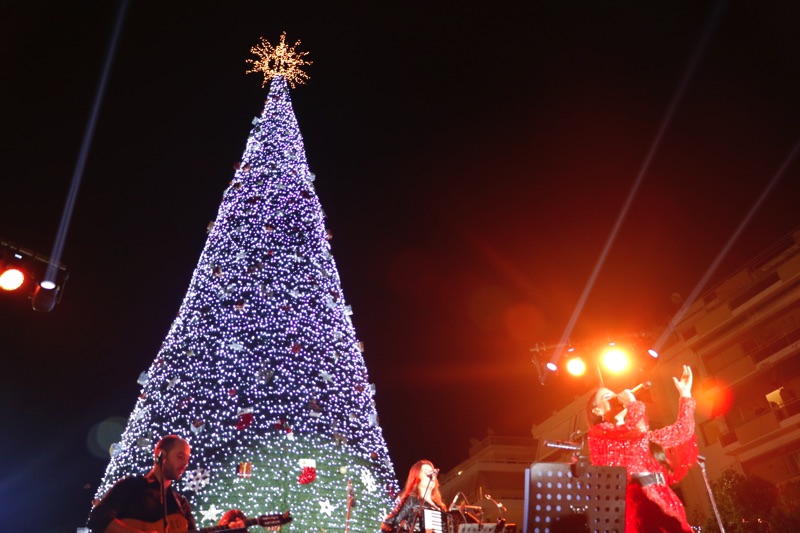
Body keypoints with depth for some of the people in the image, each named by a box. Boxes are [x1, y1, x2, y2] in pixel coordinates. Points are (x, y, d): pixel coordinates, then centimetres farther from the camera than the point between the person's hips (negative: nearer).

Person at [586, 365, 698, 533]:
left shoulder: (644, 435, 30)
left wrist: (685, 394, 34)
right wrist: (632, 402, 6)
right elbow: (632, 431, -11)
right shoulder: (598, 432, 7)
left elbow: (681, 431, 31)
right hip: (634, 504, -7)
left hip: (664, 502, 7)